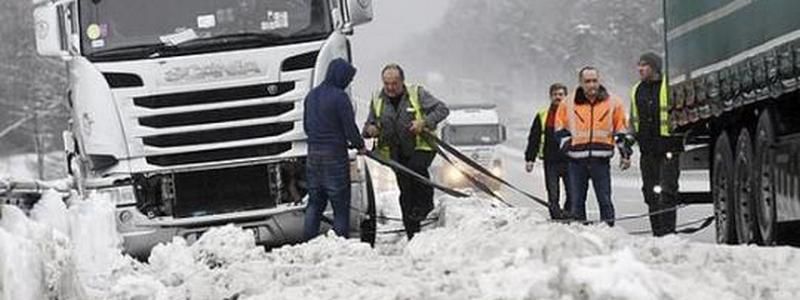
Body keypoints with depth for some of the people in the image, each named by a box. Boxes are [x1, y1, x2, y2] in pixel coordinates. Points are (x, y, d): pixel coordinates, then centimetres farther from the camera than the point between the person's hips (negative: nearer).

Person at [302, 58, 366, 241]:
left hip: (313, 154, 7)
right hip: (335, 156, -7)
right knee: (340, 205, -1)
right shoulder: (339, 97, -14)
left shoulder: (312, 95, 11)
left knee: (315, 203, 14)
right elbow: (350, 127, -13)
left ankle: (308, 242, 11)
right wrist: (360, 145, 4)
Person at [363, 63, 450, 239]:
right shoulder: (378, 101, 8)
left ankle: (425, 203, -13)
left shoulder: (417, 94, -3)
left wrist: (424, 122, -21)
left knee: (416, 167, -35)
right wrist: (370, 130, -8)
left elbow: (442, 109, -5)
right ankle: (412, 234, 9)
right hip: (397, 154, 4)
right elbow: (368, 126, 17)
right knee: (406, 192, 3)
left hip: (422, 147, -4)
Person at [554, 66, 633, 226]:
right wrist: (567, 144, 1)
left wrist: (625, 153, 7)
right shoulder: (569, 104, 5)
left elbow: (621, 130, 11)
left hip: (601, 159, -1)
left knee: (605, 199, -2)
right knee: (576, 201, 4)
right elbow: (560, 127, 15)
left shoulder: (613, 103, 5)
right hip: (577, 160, 1)